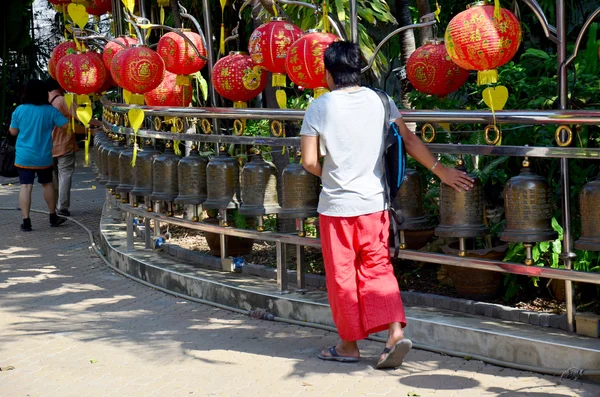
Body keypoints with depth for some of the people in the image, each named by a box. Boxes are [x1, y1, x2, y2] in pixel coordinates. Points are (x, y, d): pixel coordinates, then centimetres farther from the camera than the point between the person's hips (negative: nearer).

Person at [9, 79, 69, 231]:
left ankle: (26, 221, -7)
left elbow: (13, 131, 1)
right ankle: (53, 217, 27)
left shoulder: (19, 110, -5)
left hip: (24, 157, -1)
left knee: (25, 187, -2)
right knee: (47, 184, 17)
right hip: (44, 157, 1)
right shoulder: (50, 111, -7)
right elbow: (65, 125, -4)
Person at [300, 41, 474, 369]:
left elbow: (309, 162, -9)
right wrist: (441, 170, 11)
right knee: (377, 269, 12)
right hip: (374, 202, 3)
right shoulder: (379, 101, -1)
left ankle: (349, 344, 19)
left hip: (336, 205, -3)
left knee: (342, 275, 9)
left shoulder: (319, 108, -9)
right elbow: (409, 140, 2)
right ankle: (395, 331, -5)